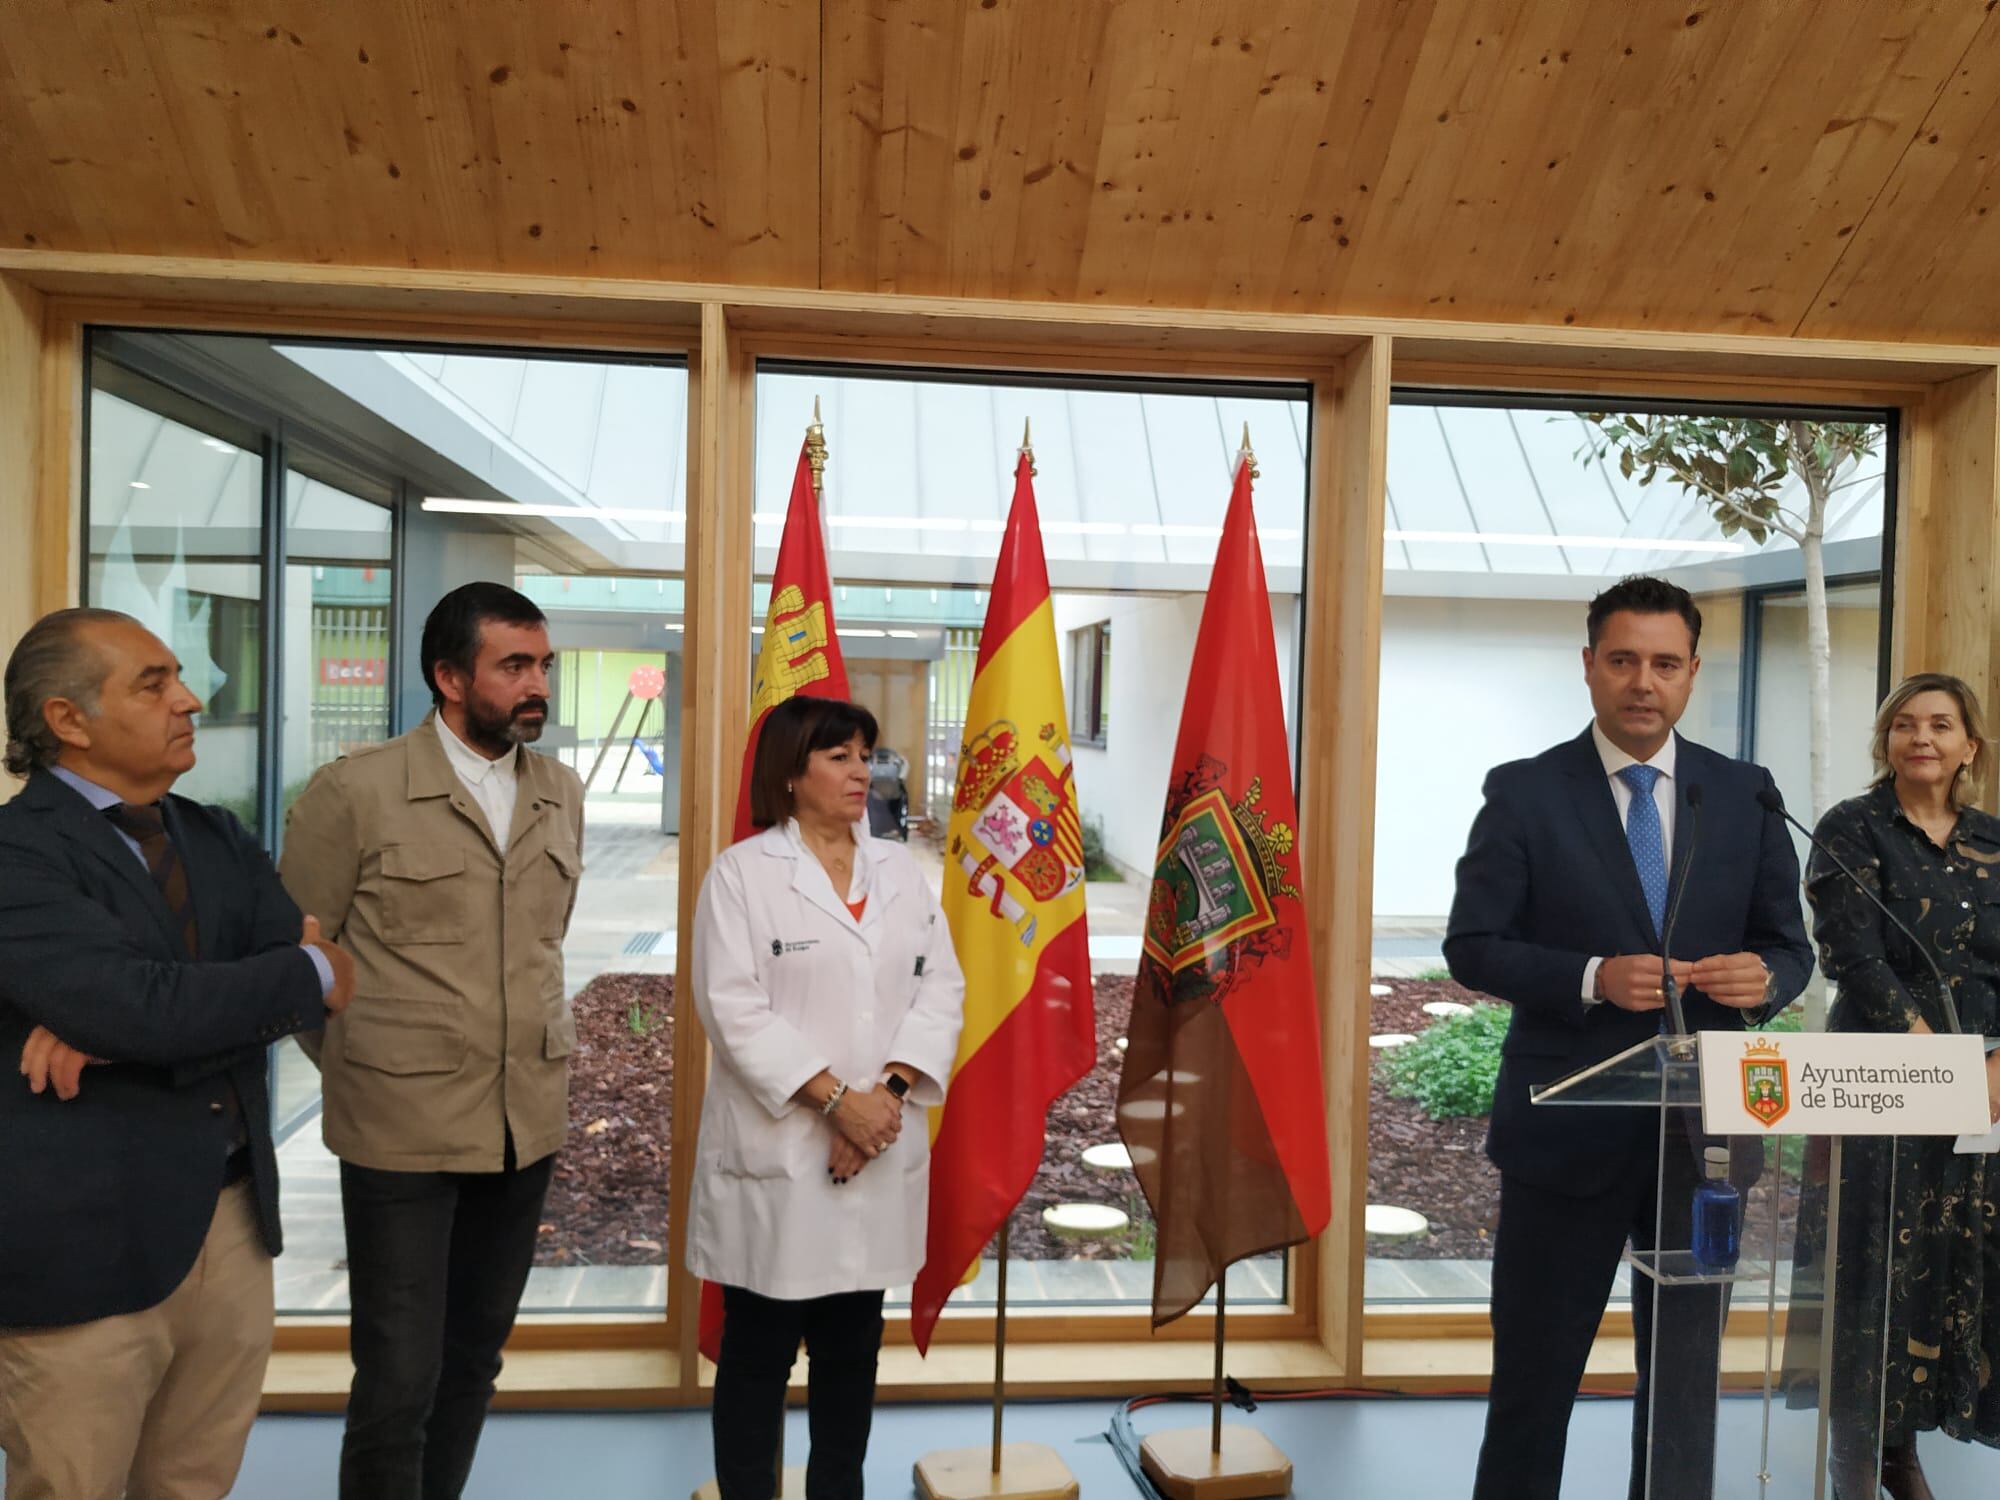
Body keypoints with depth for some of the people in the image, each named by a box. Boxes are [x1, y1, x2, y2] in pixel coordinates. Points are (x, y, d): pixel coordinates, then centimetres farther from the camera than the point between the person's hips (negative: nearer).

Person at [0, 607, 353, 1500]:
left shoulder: (218, 840, 9)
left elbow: (316, 986, -3)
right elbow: (135, 999, -26)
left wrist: (125, 1030, -17)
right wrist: (309, 972, -12)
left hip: (234, 1219, 6)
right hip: (86, 1240, -6)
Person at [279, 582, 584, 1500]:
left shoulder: (562, 794, 6)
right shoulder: (357, 790, -8)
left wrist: (539, 1055, 10)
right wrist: (363, 1070, 2)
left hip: (528, 1124, 5)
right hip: (403, 1130, -4)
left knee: (474, 1361, 16)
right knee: (399, 1381, 3)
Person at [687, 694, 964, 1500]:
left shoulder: (901, 870, 9)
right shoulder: (743, 872, -6)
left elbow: (940, 988, 3)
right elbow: (735, 1008, -13)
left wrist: (888, 1093, -11)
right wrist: (836, 1100, -18)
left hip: (882, 1155, 5)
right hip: (776, 1153, -4)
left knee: (852, 1346, 16)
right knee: (759, 1351, 7)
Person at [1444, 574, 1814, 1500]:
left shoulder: (1745, 796, 4)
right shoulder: (1524, 793, -5)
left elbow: (1790, 945, 8)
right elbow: (1471, 947, -8)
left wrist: (1765, 976, -16)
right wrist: (1594, 978, -23)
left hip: (1702, 1128, 3)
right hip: (1568, 1128, -2)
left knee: (1686, 1372, 15)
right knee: (1535, 1371, 12)